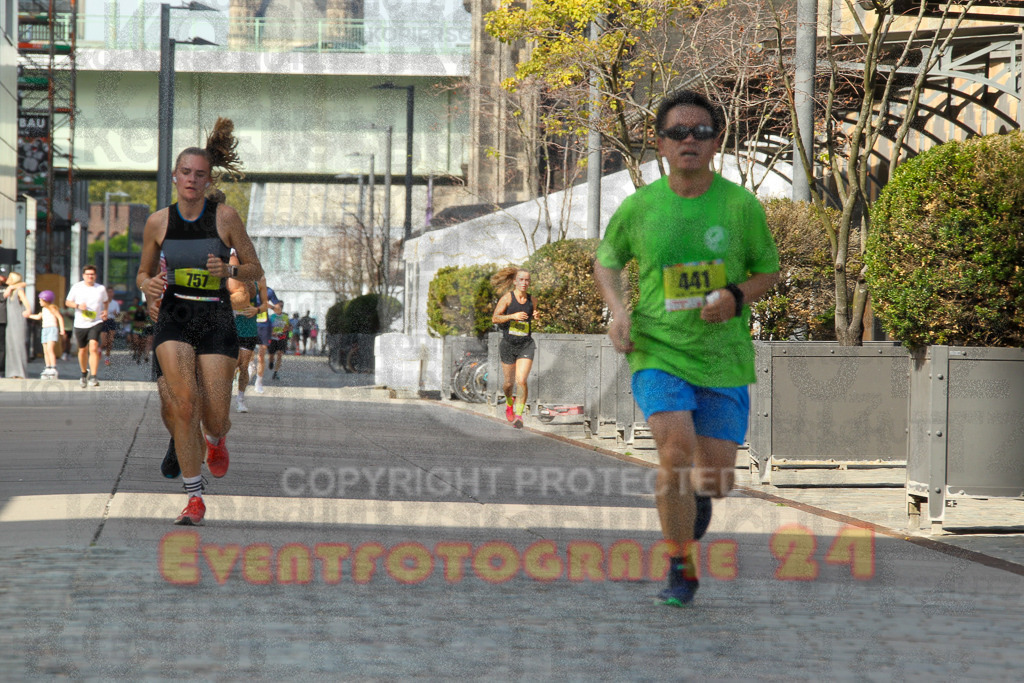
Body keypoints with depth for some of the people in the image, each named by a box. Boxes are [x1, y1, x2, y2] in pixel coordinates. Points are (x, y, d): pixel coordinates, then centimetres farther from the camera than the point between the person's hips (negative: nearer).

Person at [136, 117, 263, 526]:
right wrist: (147, 285, -7)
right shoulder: (158, 222, 4)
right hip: (174, 318, 1)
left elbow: (255, 269, 5)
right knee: (183, 402, -19)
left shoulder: (225, 217, -1)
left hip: (216, 319, -1)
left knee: (215, 415, -5)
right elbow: (144, 272, 16)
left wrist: (230, 271, -15)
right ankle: (194, 499, -10)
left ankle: (215, 439, 37)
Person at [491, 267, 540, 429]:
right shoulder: (507, 297, -6)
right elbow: (495, 318, -11)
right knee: (508, 382, 12)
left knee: (521, 380, -16)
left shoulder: (531, 300, 5)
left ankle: (518, 415, -13)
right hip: (508, 344, -1)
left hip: (526, 345, 1)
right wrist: (513, 316, -24)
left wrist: (534, 317, 1)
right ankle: (509, 402, 45)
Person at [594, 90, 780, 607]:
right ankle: (682, 569, -2)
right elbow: (606, 260, 16)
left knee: (717, 479, 1)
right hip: (658, 355, -1)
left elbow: (768, 269, 9)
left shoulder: (741, 205, -3)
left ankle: (695, 495, 41)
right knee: (675, 453, -20)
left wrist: (737, 297, -12)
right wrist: (617, 311, -2)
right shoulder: (639, 207, -2)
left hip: (724, 359, 1)